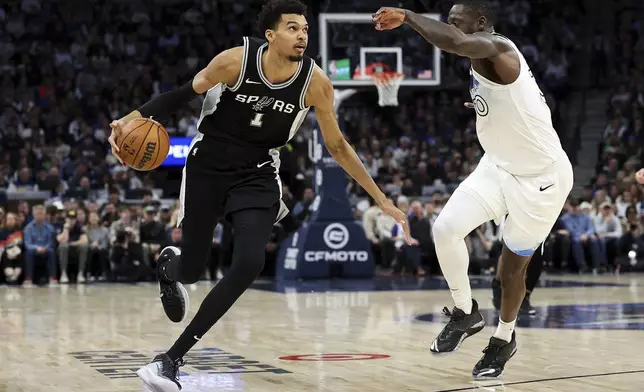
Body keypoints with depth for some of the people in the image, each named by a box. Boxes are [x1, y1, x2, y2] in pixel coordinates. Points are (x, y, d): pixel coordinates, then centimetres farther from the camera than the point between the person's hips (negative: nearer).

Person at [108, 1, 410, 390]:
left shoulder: (316, 83, -15)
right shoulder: (236, 60, -20)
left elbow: (337, 146, -2)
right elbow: (182, 95, -6)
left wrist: (382, 200, -1)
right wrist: (132, 119, -22)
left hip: (258, 176, 1)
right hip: (208, 166, -1)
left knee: (249, 265, -22)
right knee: (192, 270, 5)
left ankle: (171, 359, -13)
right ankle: (169, 264, 49)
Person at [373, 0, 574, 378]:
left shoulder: (498, 49, -24)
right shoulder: (484, 59, 5)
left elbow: (453, 42, -46)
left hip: (542, 177, -8)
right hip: (499, 167, 8)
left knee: (513, 263, 6)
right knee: (445, 228, -11)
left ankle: (505, 338, 32)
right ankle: (466, 312, 10)